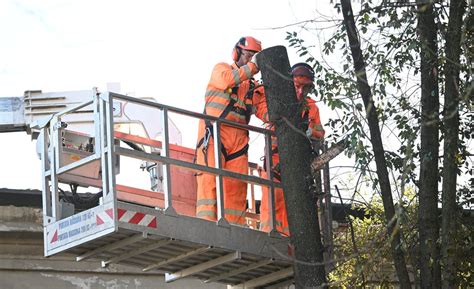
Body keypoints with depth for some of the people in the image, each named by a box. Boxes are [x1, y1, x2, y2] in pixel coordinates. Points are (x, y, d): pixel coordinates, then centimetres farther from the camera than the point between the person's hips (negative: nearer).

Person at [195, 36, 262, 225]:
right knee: (210, 178, -16)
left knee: (237, 184, -3)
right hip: (215, 133, -5)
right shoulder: (221, 69, 11)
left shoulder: (252, 85, 23)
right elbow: (227, 79, -14)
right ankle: (207, 221, -24)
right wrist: (252, 67, -16)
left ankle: (235, 224, -4)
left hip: (238, 138, 5)